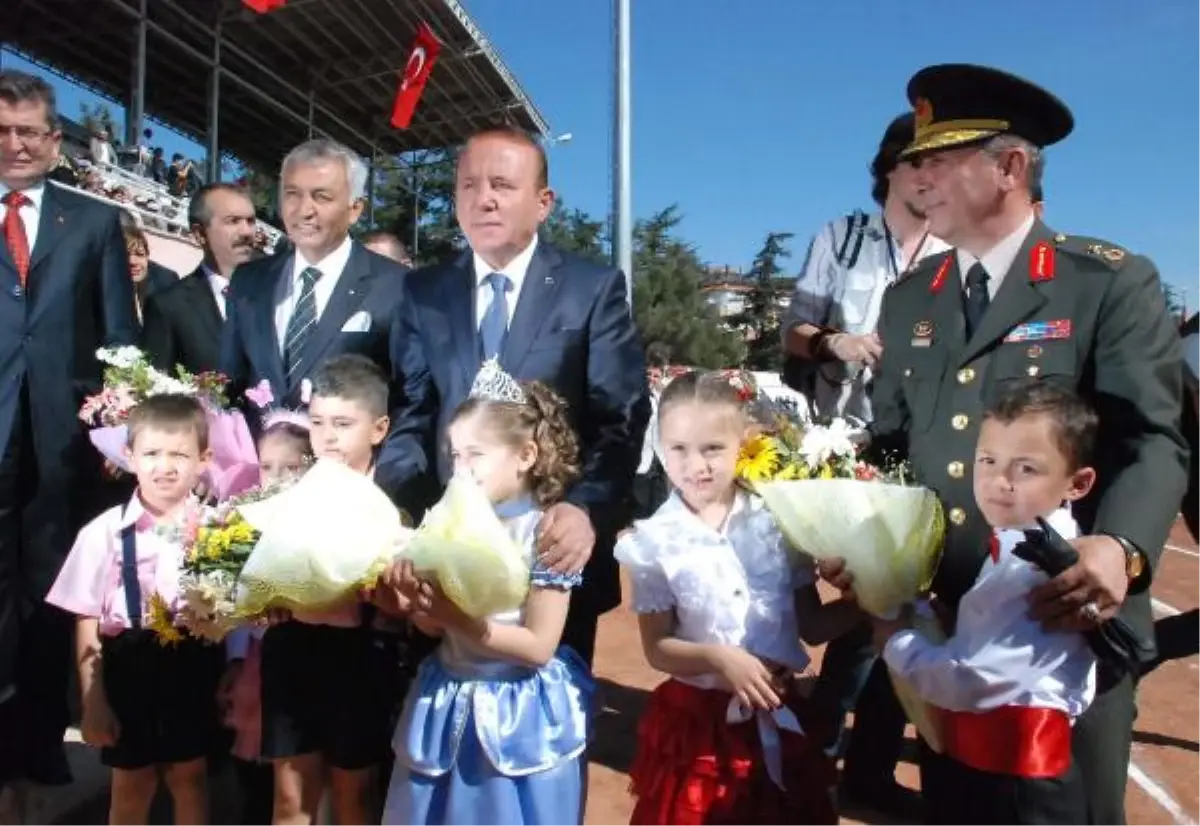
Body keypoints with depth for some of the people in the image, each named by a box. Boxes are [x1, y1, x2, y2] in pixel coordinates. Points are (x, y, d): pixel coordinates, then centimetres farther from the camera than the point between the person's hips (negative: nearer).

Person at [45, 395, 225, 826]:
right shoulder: (105, 532, -10)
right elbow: (87, 620, -5)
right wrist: (93, 701, -4)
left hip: (195, 670, 1)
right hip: (129, 671, 0)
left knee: (189, 779, 18)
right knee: (131, 787, 17)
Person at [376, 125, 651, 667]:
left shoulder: (596, 289, -4)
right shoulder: (422, 293, 5)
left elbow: (622, 419, -11)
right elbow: (410, 416, 1)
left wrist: (588, 509, -28)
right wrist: (389, 511, -16)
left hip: (555, 546, -2)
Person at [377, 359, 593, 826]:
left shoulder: (545, 536, -17)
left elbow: (539, 646, -18)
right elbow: (433, 627, 3)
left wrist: (459, 619, -24)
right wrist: (414, 598, -18)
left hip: (520, 713, -5)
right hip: (450, 706, 5)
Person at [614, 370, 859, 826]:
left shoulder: (779, 520, -6)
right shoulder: (655, 541, -11)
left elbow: (812, 625, 0)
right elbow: (657, 648, -7)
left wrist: (861, 602, -16)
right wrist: (717, 657, -22)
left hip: (780, 717, 2)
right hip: (694, 722, -2)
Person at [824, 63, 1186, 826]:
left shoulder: (1113, 282, -5)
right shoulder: (909, 299, 10)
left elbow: (1153, 441, -12)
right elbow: (891, 445, 10)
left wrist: (1118, 548, -31)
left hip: (1069, 622, -4)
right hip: (943, 621, 5)